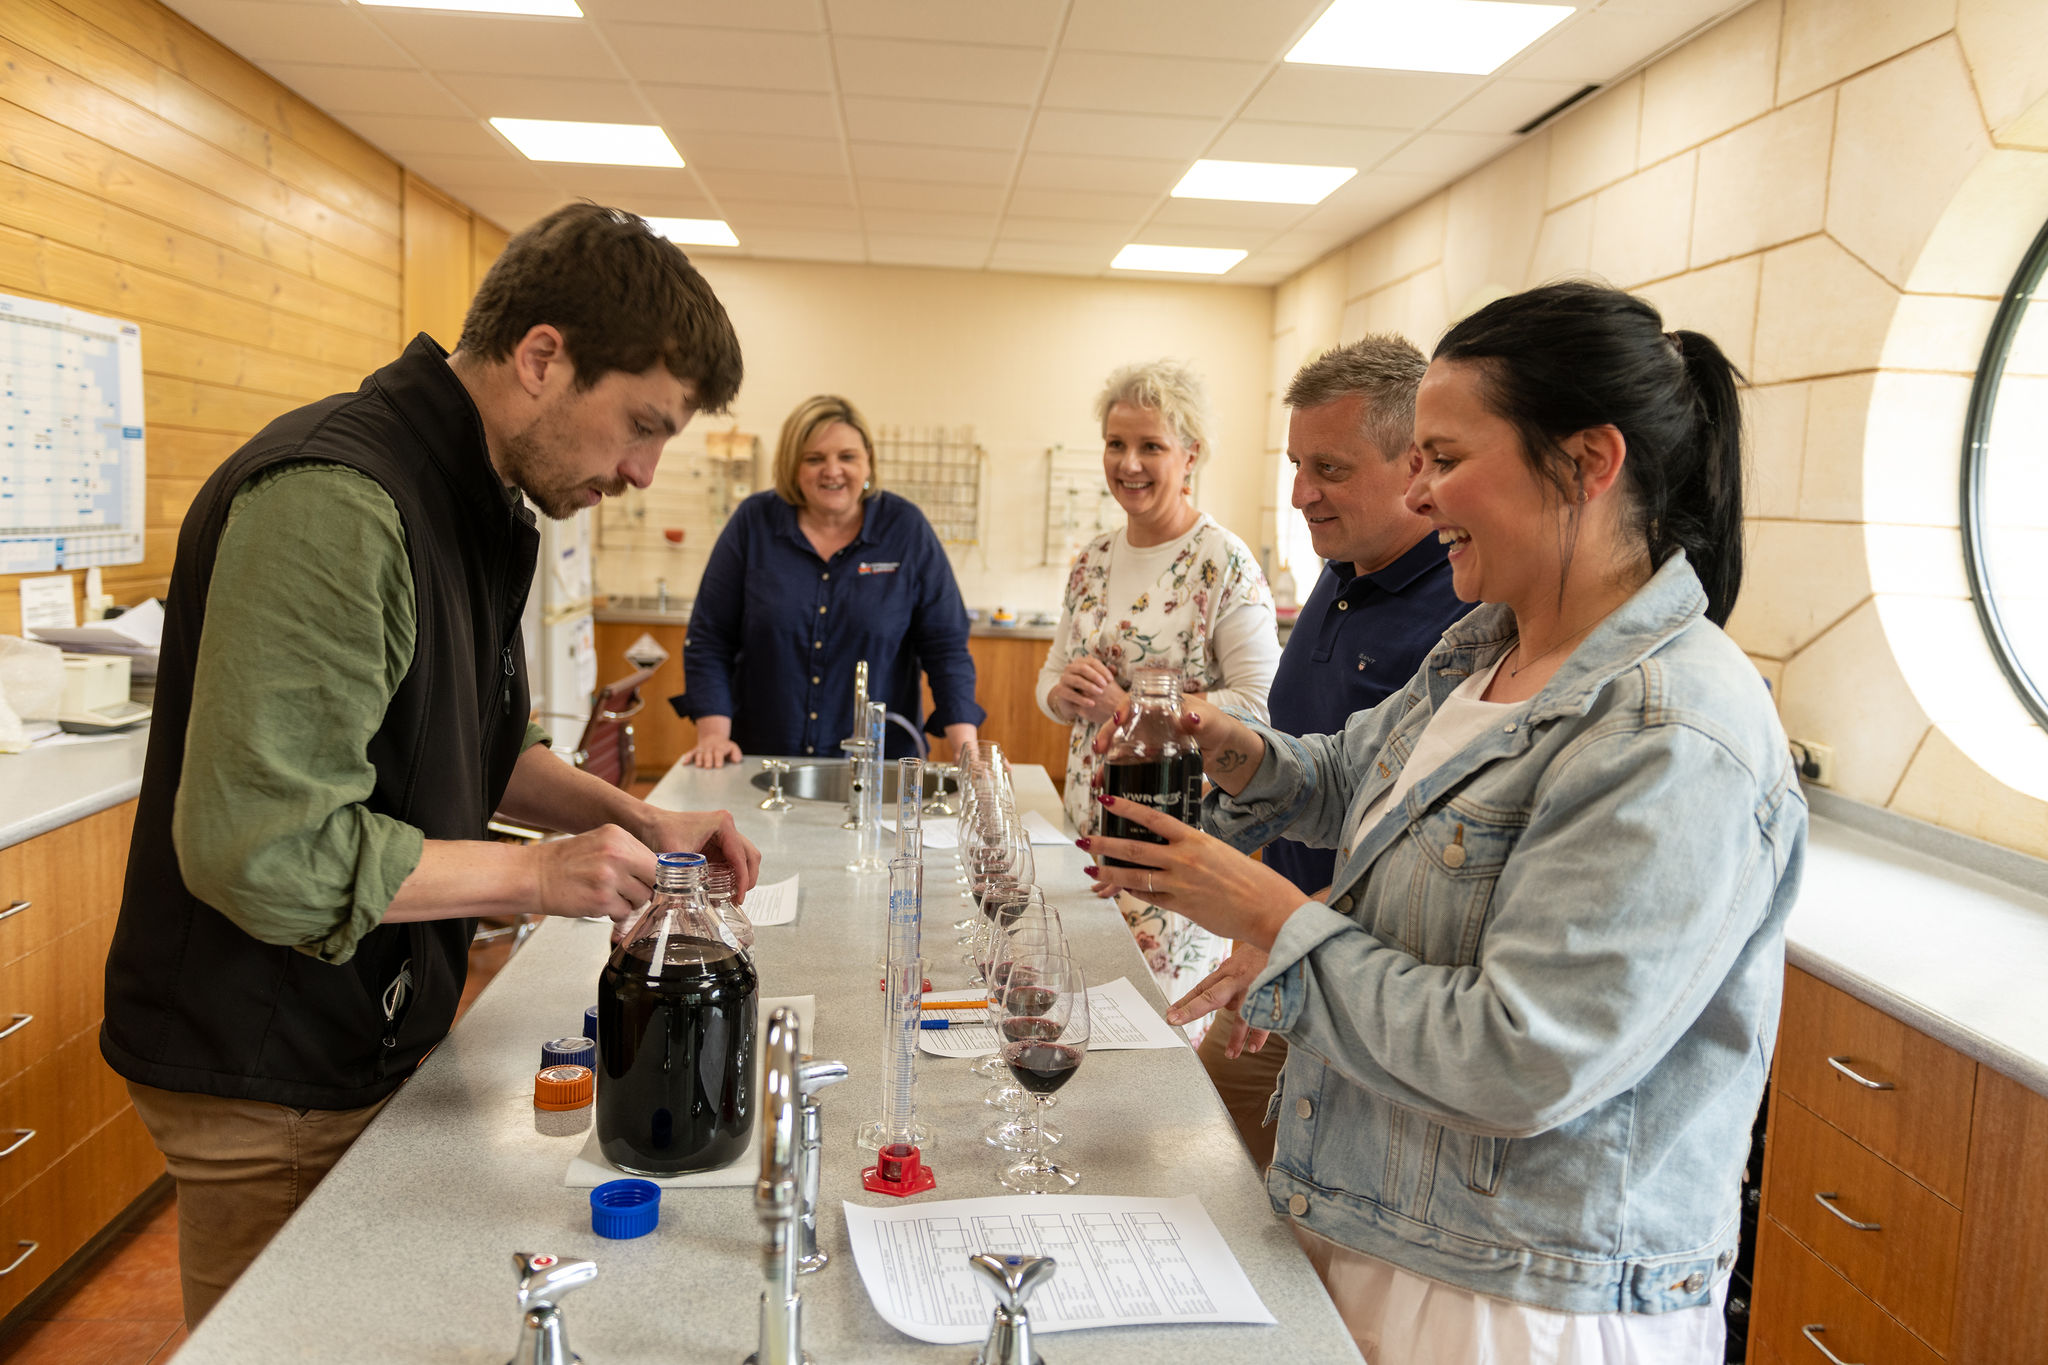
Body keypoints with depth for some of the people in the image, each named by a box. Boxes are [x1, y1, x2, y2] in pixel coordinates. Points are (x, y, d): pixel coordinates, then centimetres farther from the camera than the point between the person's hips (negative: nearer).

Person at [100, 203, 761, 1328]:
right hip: (267, 1084, -9)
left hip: (382, 1042, 9)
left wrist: (633, 821, 0)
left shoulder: (477, 506, 7)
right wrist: (535, 875, -22)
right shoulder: (330, 504, -26)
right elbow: (259, 846, -31)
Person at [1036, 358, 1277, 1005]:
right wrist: (1063, 691, -6)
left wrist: (1128, 706, -19)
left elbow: (1258, 704, -18)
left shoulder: (1225, 564, -12)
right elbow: (1051, 672, 17)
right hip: (1089, 819, 6)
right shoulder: (1091, 560, 10)